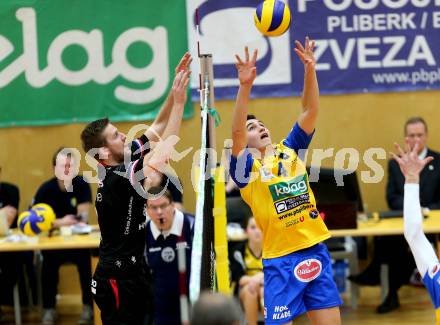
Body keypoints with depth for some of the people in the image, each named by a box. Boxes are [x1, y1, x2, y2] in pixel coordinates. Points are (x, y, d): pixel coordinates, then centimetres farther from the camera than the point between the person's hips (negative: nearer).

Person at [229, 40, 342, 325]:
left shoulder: (289, 151, 11)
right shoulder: (247, 167, -1)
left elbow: (310, 111, 3)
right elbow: (236, 131, -18)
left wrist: (310, 70, -10)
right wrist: (245, 86, -29)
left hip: (316, 250, 4)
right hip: (280, 260, -4)